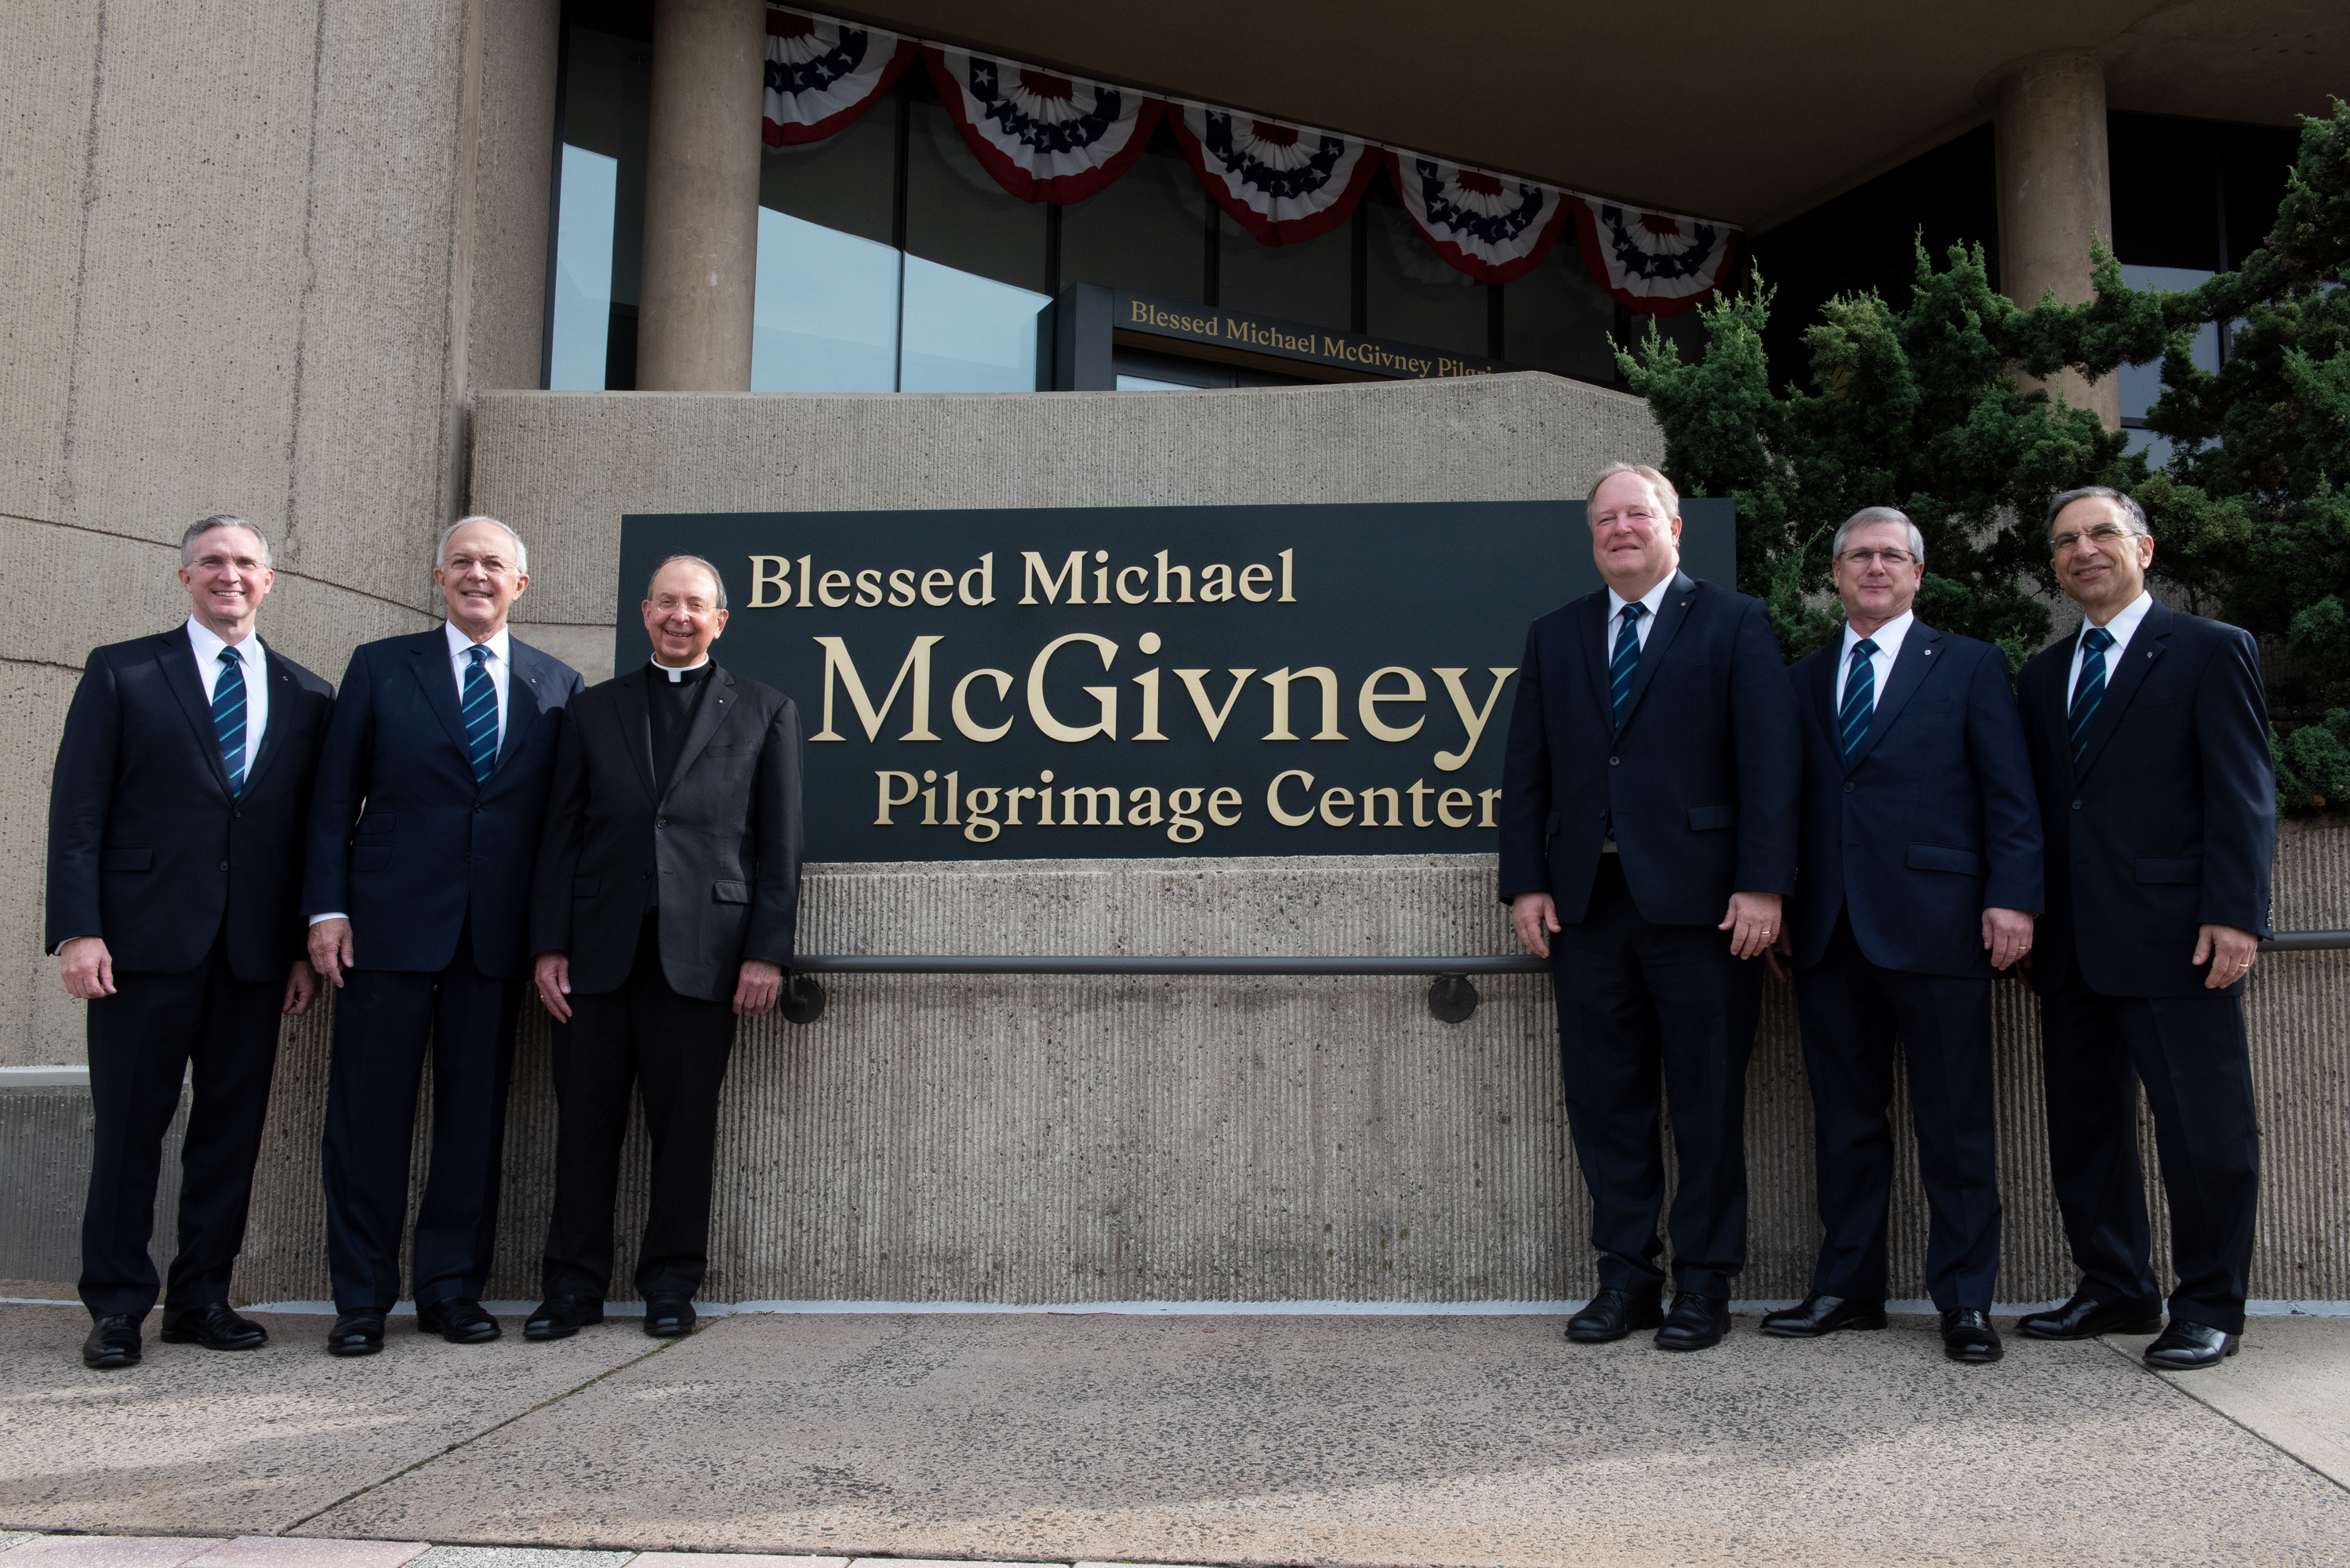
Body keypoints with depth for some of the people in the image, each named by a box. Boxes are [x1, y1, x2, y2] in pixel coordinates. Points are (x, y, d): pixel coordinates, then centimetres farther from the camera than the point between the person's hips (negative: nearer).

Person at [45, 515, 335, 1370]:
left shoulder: (308, 696, 11)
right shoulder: (120, 672, 5)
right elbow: (76, 810, -1)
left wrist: (307, 946, 5)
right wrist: (77, 930, -10)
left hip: (256, 951, 3)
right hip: (146, 942, -2)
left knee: (232, 1130, 7)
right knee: (129, 1129, 3)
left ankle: (201, 1299, 19)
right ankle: (118, 1308, 15)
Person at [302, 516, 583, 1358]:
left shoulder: (558, 686, 9)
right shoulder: (380, 666, 7)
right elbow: (335, 797, 5)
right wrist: (327, 908, -4)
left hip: (496, 938, 1)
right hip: (389, 926, -1)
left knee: (476, 1116, 7)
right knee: (369, 1115, 2)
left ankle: (452, 1288, 19)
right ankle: (361, 1297, 14)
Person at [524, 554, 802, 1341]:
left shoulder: (764, 711, 9)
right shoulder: (595, 710, 15)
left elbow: (779, 844, 4)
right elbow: (561, 835, 11)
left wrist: (767, 952, -4)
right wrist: (549, 945, 2)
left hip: (700, 951, -2)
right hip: (599, 949, 2)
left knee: (685, 1123, 3)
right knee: (586, 1120, 5)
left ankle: (671, 1285, 16)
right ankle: (574, 1284, 16)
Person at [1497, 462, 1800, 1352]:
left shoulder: (1734, 624, 4)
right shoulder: (1554, 637, 15)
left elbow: (1769, 760, -3)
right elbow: (1526, 770, 12)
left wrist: (1762, 884, -12)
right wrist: (1526, 882, 2)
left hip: (1698, 902, -3)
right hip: (1586, 903, 4)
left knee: (1707, 1100, 4)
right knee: (1604, 1099, 8)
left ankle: (1704, 1281, 16)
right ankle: (1627, 1275, 20)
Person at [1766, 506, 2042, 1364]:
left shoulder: (1970, 667, 7)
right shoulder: (1802, 681, 16)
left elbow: (2011, 795, 0)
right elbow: (1786, 802, 14)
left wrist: (2012, 897, -10)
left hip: (1936, 928, -3)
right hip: (1829, 932, 4)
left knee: (1954, 1124, 2)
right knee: (1845, 1121, 9)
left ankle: (1965, 1300, 12)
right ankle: (1849, 1287, 19)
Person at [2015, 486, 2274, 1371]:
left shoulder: (2211, 652, 2)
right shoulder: (2042, 677, 18)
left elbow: (2242, 794, -6)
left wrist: (2233, 914, -15)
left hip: (2173, 935, -6)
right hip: (2073, 947, 6)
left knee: (2203, 1128, 1)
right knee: (2082, 1125, 10)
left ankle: (2209, 1306, 14)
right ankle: (2115, 1290, 23)